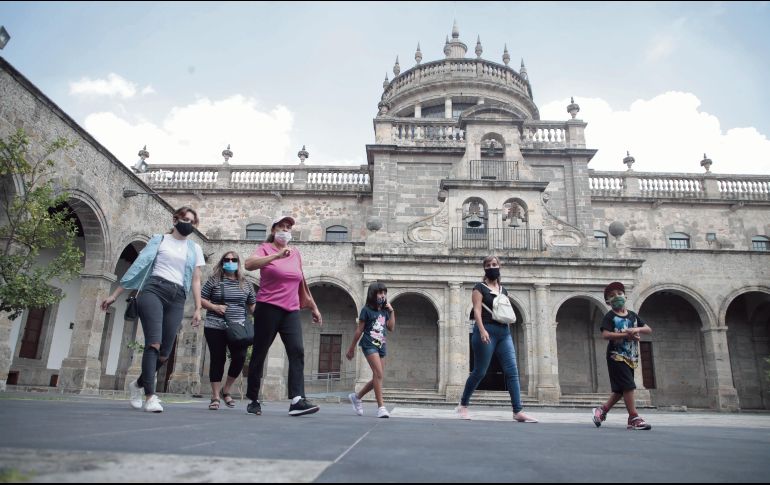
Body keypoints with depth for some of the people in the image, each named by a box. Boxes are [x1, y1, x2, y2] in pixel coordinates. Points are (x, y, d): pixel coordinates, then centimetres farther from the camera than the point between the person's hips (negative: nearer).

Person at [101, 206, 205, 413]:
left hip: (177, 299, 3)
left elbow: (196, 280, 15)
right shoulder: (159, 240, 13)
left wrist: (198, 308, 4)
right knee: (154, 343, -20)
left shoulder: (195, 248, 19)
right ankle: (150, 396, -16)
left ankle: (138, 384, 26)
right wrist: (115, 294, 3)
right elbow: (138, 266, 8)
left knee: (164, 353, -1)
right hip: (153, 290, -3)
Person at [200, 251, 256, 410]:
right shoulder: (214, 281, 5)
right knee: (218, 359, 1)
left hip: (239, 328, 1)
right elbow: (201, 299, 5)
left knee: (240, 358, -10)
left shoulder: (246, 284, 11)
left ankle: (226, 390, 14)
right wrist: (214, 307, -11)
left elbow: (253, 305, 14)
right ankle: (215, 396, 12)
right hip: (215, 327, -1)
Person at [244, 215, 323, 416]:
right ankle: (253, 401, 19)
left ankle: (297, 400, -18)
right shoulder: (265, 248, 1)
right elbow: (249, 264, -20)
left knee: (297, 351, -12)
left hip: (291, 311, 4)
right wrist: (277, 255, -30)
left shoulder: (296, 253, 15)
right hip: (268, 309, -4)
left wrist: (313, 307, 21)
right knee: (259, 354, 4)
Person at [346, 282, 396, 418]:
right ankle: (381, 407, -16)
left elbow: (391, 328, 7)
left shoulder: (384, 311, 13)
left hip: (381, 346, 7)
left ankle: (356, 397, 28)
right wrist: (351, 348, 1)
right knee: (378, 373, -19)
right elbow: (359, 330, -2)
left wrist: (391, 311, 2)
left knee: (377, 377, 8)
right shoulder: (367, 310, -4)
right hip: (369, 345, -7)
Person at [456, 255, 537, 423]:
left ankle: (518, 411, -6)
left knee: (512, 371, -5)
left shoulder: (503, 290, 18)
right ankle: (463, 405, 16)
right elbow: (477, 311, -11)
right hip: (487, 331, -6)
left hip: (504, 332, 6)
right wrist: (482, 330, -24)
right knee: (479, 372, -1)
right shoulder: (480, 288, 0)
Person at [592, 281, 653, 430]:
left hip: (631, 357, 6)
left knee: (621, 389, 9)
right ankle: (634, 418, -9)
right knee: (628, 385, -14)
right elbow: (605, 335, -18)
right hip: (616, 356, -6)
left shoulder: (633, 315, 12)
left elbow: (649, 329, 7)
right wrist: (626, 335, -23)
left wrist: (636, 329, -15)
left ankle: (602, 410, 23)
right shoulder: (610, 316, -6)